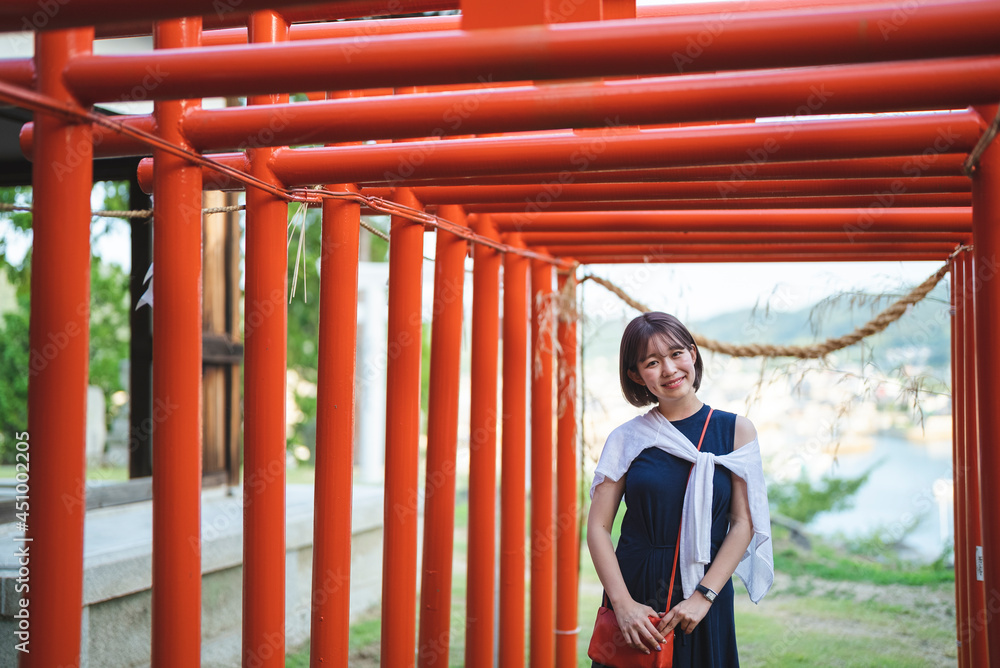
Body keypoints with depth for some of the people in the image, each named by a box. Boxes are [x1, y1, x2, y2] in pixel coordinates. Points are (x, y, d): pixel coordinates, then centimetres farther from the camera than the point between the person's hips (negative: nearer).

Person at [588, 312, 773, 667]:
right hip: (633, 590, 0)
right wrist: (623, 603, -13)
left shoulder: (736, 430, 1)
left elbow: (745, 523, -4)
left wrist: (703, 596, -13)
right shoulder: (626, 438, 1)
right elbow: (598, 526, -2)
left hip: (707, 589, 0)